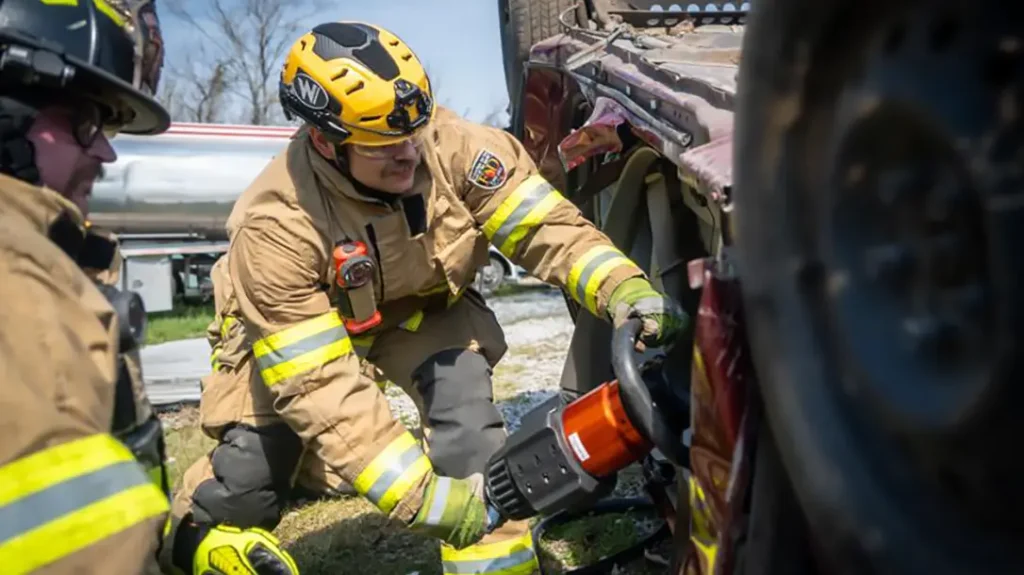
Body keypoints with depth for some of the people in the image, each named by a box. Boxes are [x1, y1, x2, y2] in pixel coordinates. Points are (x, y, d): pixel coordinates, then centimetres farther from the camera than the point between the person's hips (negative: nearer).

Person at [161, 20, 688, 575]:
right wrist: (422, 495, -40)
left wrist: (626, 289, -41)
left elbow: (546, 223, -23)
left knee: (472, 432, -20)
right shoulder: (277, 225, -36)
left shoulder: (451, 145, -30)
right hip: (292, 329, -2)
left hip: (419, 306, 3)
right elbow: (317, 384, -36)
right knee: (248, 483, -7)